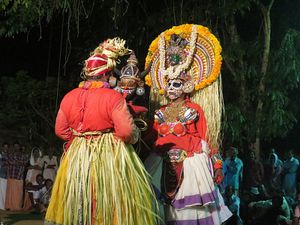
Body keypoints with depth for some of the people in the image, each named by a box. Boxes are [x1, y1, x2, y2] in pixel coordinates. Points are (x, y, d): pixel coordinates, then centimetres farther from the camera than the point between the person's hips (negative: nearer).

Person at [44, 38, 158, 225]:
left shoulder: (69, 97, 1)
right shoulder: (113, 97, -14)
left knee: (79, 209, 15)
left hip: (77, 158, 5)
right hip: (109, 157, -5)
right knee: (109, 206, 5)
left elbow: (60, 130, 8)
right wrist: (135, 136, 2)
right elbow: (127, 132, -19)